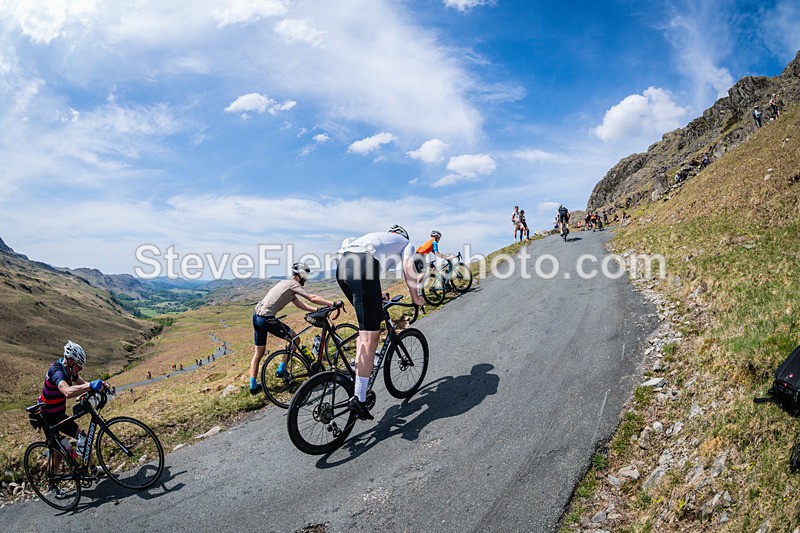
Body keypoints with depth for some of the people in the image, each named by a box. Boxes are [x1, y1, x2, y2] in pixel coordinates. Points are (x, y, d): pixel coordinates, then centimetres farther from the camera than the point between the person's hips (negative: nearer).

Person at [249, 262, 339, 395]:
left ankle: (253, 386, 19)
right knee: (295, 340, 5)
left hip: (256, 316, 10)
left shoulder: (285, 283, 21)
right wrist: (332, 304, -13)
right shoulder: (293, 284, -7)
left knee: (258, 353, 16)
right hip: (267, 318, -9)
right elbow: (312, 298, -16)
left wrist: (317, 310, 9)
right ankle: (281, 370, 12)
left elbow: (300, 304, 17)